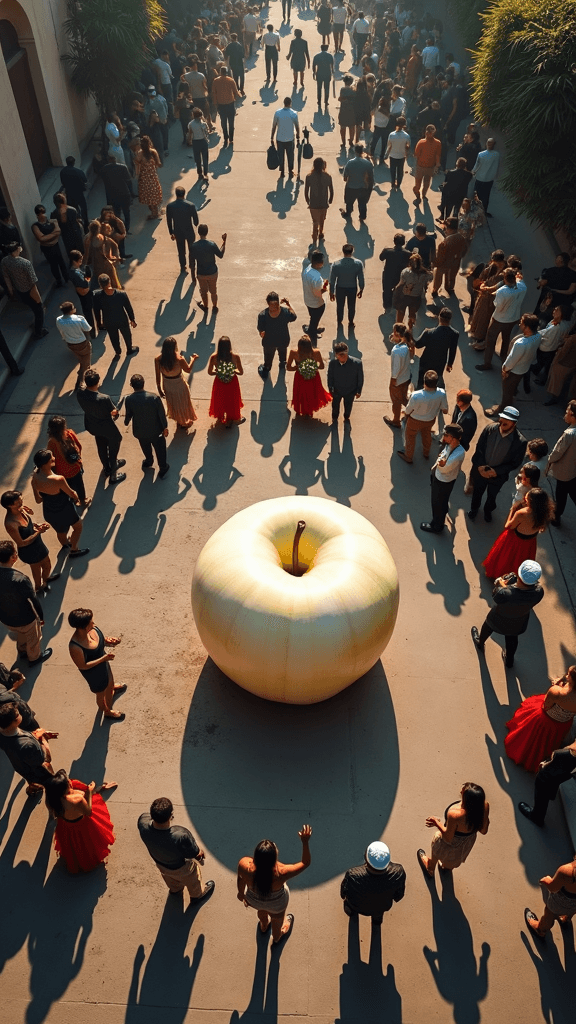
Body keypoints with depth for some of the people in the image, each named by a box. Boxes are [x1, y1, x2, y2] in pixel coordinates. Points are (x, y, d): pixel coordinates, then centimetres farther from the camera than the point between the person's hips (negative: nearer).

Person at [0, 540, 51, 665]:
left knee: (20, 634, 37)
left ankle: (22, 651, 63)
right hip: (24, 619, -5)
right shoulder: (20, 579, -39)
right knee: (33, 639, 27)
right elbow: (34, 601, -24)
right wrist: (41, 616, -5)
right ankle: (35, 657, 53)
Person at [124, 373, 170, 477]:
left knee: (146, 448, 32)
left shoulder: (129, 400, -23)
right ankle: (163, 469, 39)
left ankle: (148, 461, 59)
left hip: (140, 431, 2)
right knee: (159, 449, 22)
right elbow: (162, 414, -16)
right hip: (155, 430, -2)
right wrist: (165, 427, 1)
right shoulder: (154, 397, -26)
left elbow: (128, 415, -8)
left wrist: (126, 422, 16)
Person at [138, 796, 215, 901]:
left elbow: (144, 817, -12)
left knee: (171, 880, 40)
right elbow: (194, 854, -27)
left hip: (160, 864, 4)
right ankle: (197, 895, 63)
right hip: (181, 868, -3)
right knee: (192, 881, 34)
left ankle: (175, 889, 71)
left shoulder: (143, 824, -39)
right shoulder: (181, 836, -48)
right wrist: (200, 852, -7)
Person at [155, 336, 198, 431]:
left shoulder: (158, 359, -24)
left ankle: (179, 421, 54)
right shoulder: (179, 359, -32)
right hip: (180, 386, -3)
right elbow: (188, 370, -10)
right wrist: (193, 359, 8)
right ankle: (186, 422, 50)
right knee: (183, 404, 26)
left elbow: (158, 377, -11)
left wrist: (159, 389, 6)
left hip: (167, 387, 3)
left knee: (173, 405, 30)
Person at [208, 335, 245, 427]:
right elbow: (241, 372, -16)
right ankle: (231, 419, 45)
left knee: (220, 400, 29)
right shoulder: (235, 356, -26)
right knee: (232, 401, 25)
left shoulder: (214, 357, -24)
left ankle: (220, 416, 54)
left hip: (219, 383, 1)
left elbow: (210, 372, -13)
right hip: (232, 383, -1)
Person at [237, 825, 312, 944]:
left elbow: (240, 880, -14)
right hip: (276, 903, -2)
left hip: (254, 899, 2)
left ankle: (264, 927, 73)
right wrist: (305, 841, -30)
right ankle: (277, 938, 69)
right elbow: (306, 862, -28)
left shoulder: (244, 865, -40)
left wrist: (241, 892, 6)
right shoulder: (281, 873, -45)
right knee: (277, 919, 35)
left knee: (262, 911, 39)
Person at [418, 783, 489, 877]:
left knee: (437, 851, 33)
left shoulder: (455, 815, -47)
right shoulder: (484, 805, -33)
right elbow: (483, 831, -13)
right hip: (469, 840, 4)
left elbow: (448, 838, -27)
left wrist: (436, 823, -14)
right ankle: (447, 867, 71)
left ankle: (430, 869, 63)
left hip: (452, 843, -4)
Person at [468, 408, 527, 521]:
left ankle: (488, 510, 60)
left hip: (498, 475, -1)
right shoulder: (490, 429, -24)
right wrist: (480, 466, -19)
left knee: (492, 495, 27)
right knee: (477, 492, 28)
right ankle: (474, 508, 59)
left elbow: (515, 463, -16)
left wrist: (496, 471, -23)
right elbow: (479, 448, -10)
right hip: (480, 470, 1)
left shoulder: (520, 442, -28)